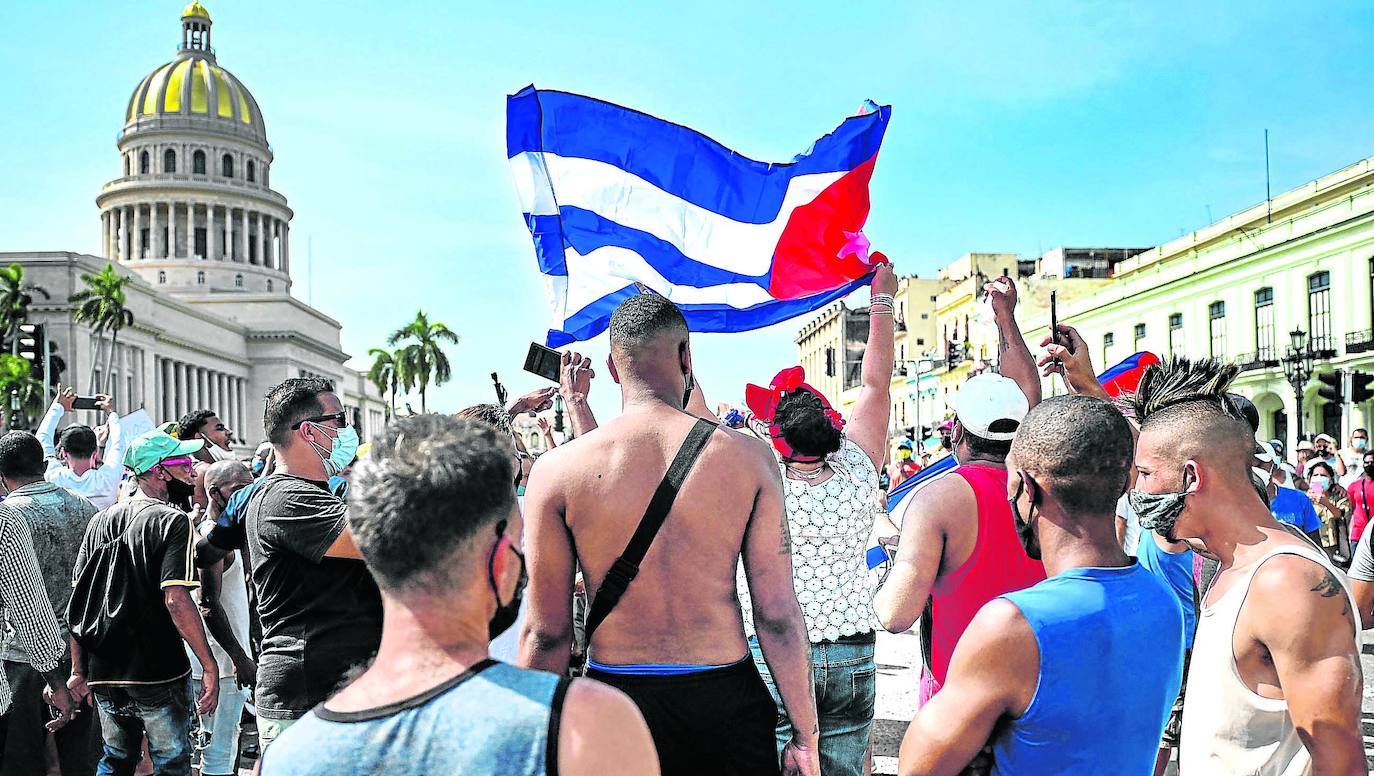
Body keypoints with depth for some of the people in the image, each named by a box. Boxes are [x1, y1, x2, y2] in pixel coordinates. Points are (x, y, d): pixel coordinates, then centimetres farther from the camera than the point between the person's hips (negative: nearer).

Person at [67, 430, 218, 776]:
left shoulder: (100, 520, 8)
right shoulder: (172, 520, -13)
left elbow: (76, 601, 9)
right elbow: (176, 601, -22)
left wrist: (78, 669, 13)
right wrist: (209, 666, -18)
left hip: (105, 673, 6)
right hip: (158, 674, -6)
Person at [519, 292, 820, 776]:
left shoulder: (556, 470, -8)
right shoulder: (749, 458, -7)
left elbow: (546, 632, -5)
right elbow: (778, 616, -7)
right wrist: (805, 735, 4)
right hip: (725, 699, 0)